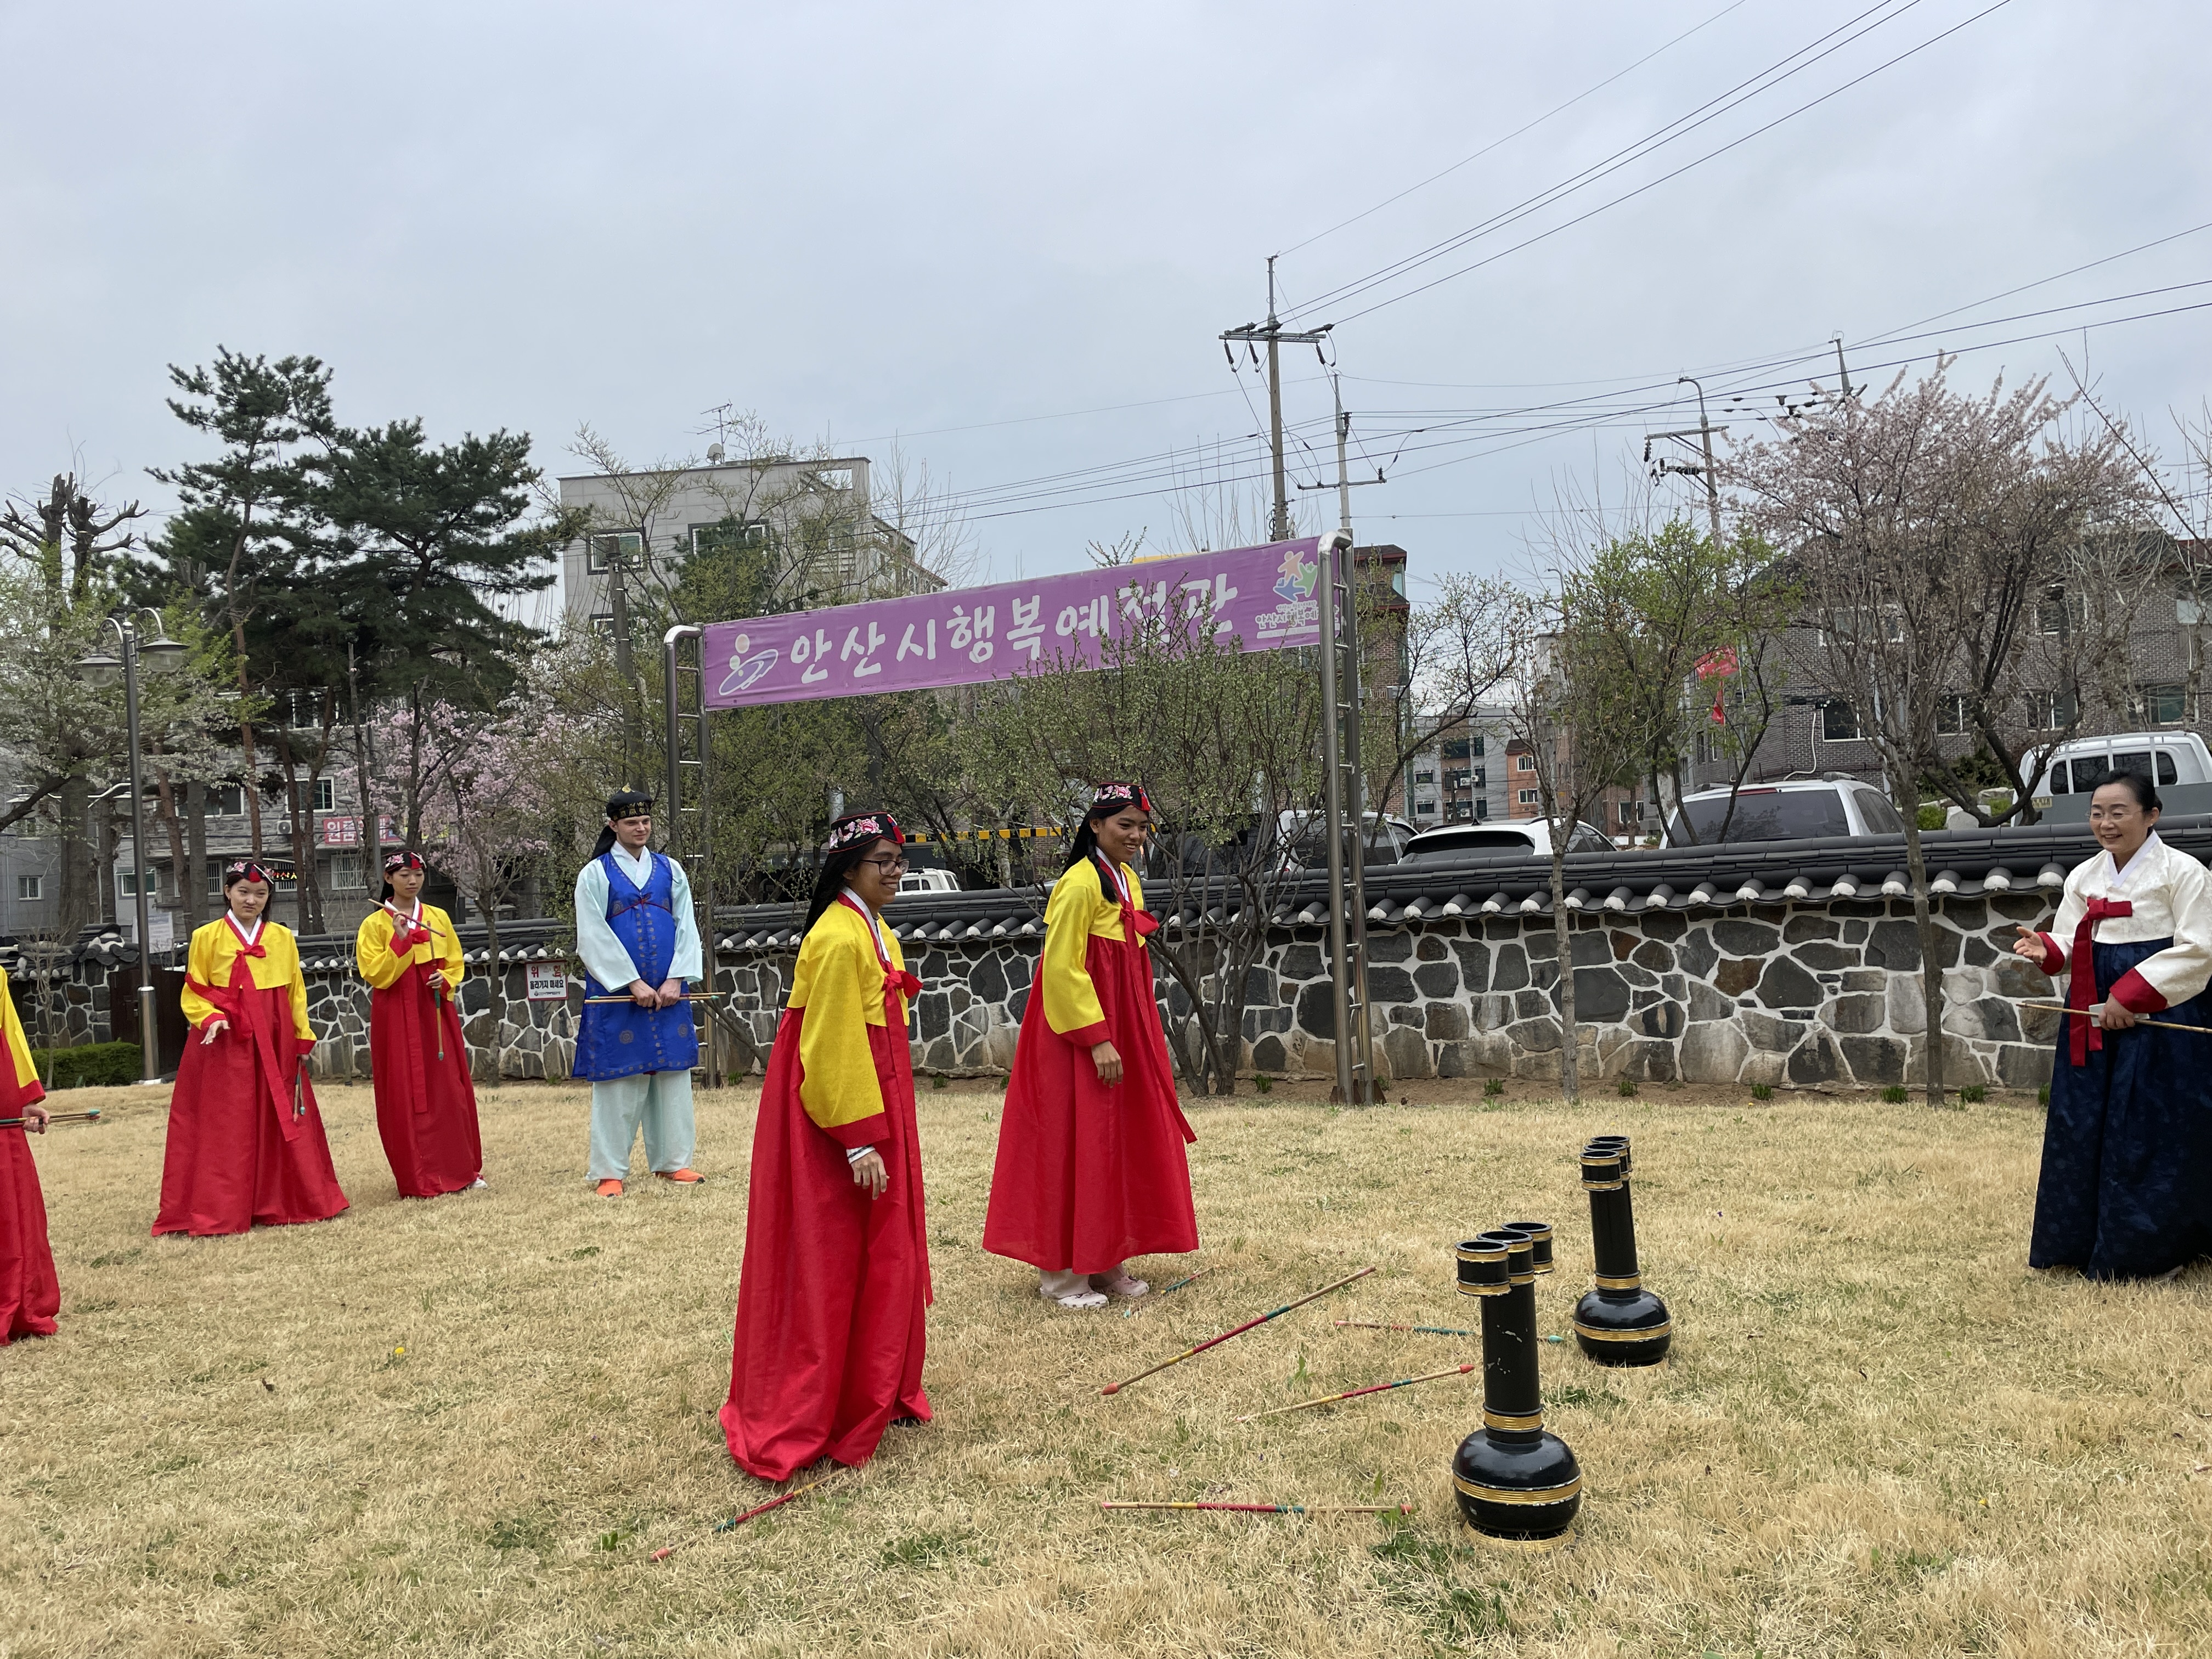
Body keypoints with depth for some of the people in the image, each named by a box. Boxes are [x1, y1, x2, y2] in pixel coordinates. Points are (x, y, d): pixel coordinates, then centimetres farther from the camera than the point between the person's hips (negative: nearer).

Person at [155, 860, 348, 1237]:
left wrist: (303, 1037, 9)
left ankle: (280, 1203, 19)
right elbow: (193, 993, 3)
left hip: (276, 1043, 3)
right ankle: (218, 1211, 3)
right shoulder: (206, 937, 1)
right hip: (225, 1043, -3)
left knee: (281, 1121, 7)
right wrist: (211, 1019, -15)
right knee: (225, 1128, -3)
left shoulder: (282, 937, 9)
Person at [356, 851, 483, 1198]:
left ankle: (463, 1169, 13)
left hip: (436, 1012, 3)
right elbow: (378, 976, -8)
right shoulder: (374, 924, -1)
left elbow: (455, 964, 15)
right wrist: (400, 940, -18)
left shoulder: (438, 918, 10)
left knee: (451, 1091, 3)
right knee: (406, 1096, -2)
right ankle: (418, 1179, 5)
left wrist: (446, 980, -5)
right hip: (397, 1017, -3)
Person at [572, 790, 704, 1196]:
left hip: (668, 991, 3)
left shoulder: (670, 869, 10)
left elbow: (686, 927, 6)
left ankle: (671, 1161, 15)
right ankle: (610, 1172, 6)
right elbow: (594, 937, -7)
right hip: (615, 993, -3)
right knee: (619, 1081, -1)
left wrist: (675, 980, -8)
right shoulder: (595, 874, 0)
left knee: (673, 1075, 5)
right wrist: (633, 984, -14)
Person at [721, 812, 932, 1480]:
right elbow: (835, 1047, -23)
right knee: (827, 1267, -2)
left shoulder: (872, 931, 12)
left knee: (881, 1257, 18)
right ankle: (796, 1423, 8)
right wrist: (860, 1141, -23)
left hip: (873, 1110, 10)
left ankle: (877, 1393, 32)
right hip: (836, 1119, -10)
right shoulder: (839, 939, -21)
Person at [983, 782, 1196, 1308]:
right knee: (1074, 1145, -3)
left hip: (1121, 1029, 9)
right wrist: (1097, 1039, -23)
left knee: (1122, 1142, 12)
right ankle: (1060, 1272, 7)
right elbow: (1061, 968, -20)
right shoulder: (1080, 885, -17)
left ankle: (1105, 1260, 22)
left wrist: (1138, 1036, 17)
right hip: (1081, 1034, -9)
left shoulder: (1127, 880, 12)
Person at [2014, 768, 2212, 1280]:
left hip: (2160, 1022, -6)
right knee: (2082, 1131, 8)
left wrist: (2129, 997, -19)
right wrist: (2047, 949, -12)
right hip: (2092, 1021, 6)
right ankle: (2085, 1242, 20)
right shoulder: (2083, 877, 10)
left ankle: (2151, 1251, 12)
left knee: (2150, 1135, -2)